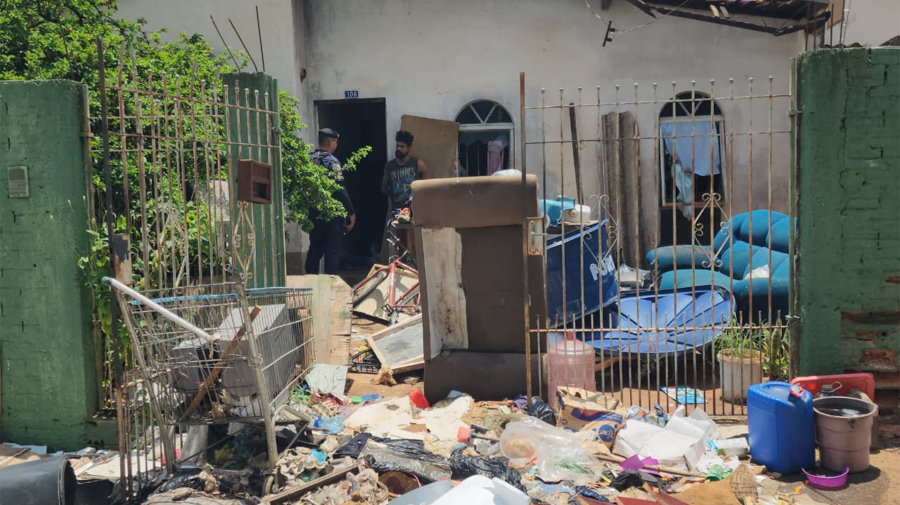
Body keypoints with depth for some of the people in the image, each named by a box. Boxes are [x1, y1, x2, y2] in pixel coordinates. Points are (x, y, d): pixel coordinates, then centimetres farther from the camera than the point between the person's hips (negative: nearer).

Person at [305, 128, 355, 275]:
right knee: (332, 250, 0)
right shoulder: (332, 161, -12)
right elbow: (340, 190, -17)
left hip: (313, 212, 6)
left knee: (315, 247, 16)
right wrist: (351, 212, -11)